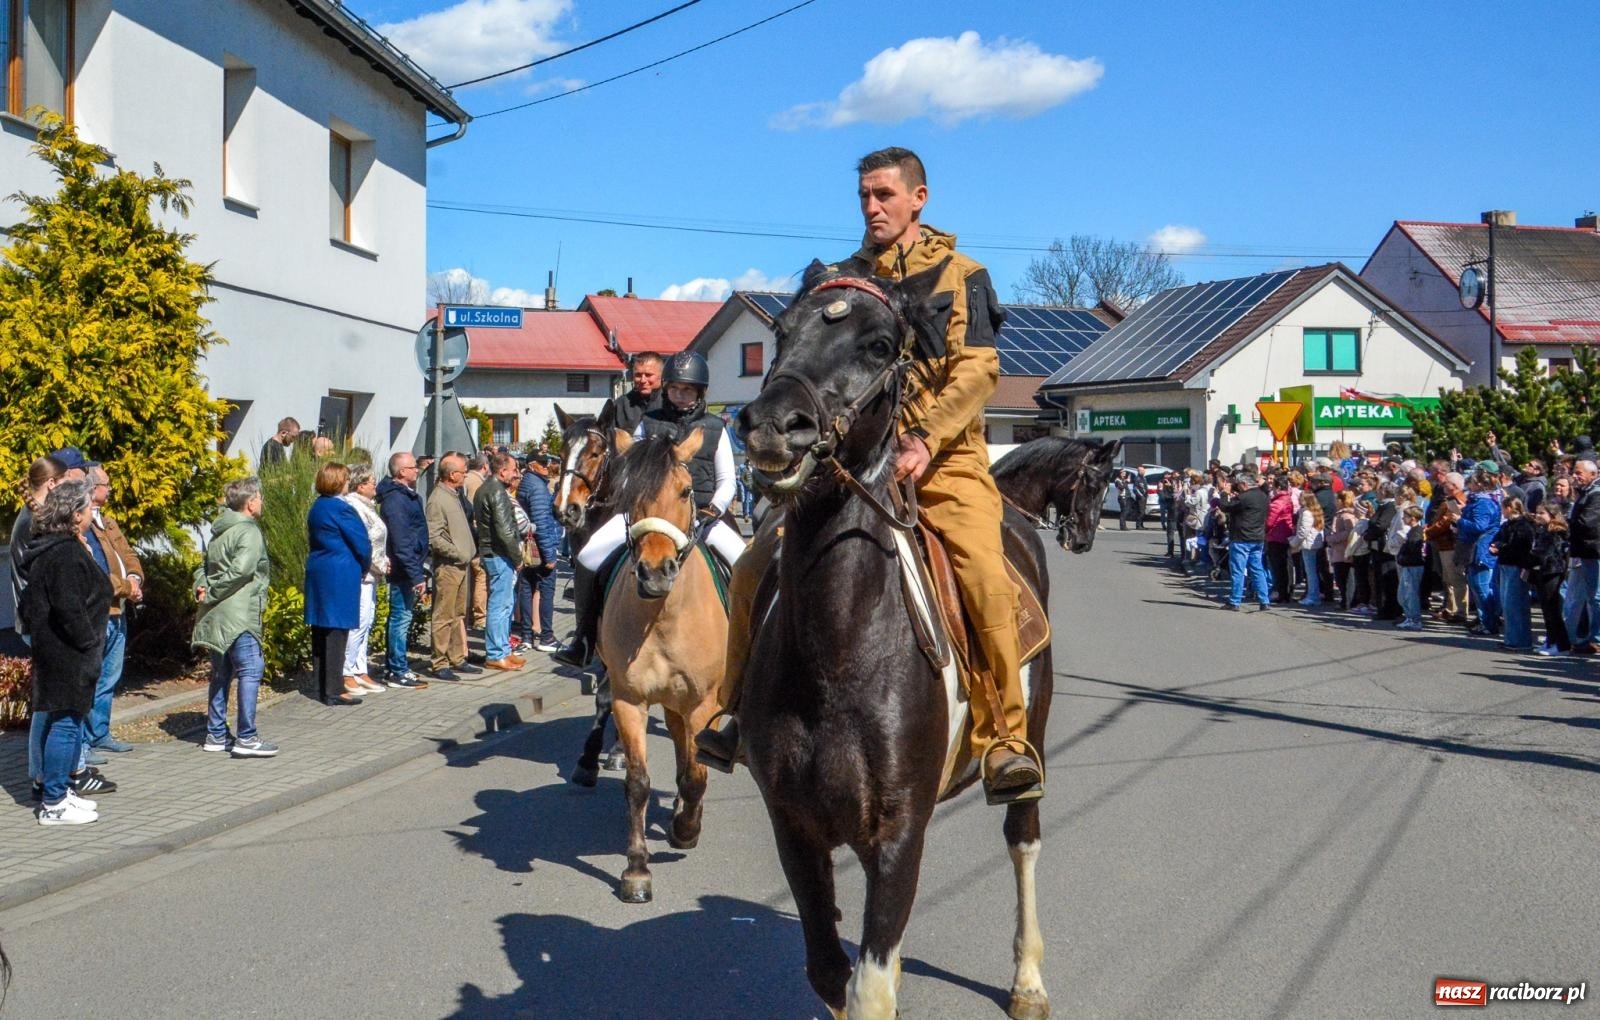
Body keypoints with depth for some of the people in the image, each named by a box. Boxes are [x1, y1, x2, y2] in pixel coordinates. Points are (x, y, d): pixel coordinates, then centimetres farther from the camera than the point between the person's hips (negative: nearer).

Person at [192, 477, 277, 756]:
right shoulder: (249, 532, -12)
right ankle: (246, 738, -7)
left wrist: (202, 588, -1)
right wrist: (211, 594, -13)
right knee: (250, 671, -6)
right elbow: (240, 570, -23)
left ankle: (216, 734, 20)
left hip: (216, 617, 9)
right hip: (238, 616, -9)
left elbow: (204, 567, 17)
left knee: (221, 673, 15)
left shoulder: (220, 532, 17)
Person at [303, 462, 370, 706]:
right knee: (336, 631, -6)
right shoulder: (341, 509, -15)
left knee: (321, 632, 13)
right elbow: (362, 545, -14)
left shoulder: (317, 507, 11)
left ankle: (322, 685, 20)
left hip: (318, 573, 9)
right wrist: (363, 568, 5)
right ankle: (334, 691, -4)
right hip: (340, 576, -9)